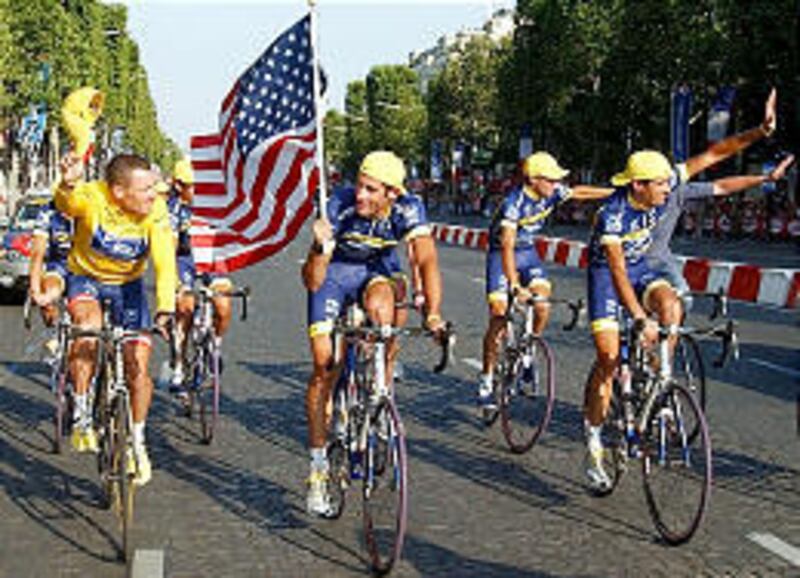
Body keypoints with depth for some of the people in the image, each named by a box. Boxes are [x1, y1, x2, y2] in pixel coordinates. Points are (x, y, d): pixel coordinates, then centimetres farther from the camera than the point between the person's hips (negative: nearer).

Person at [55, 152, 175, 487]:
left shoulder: (156, 211, -24)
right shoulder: (92, 198, -28)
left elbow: (165, 262, -31)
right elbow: (66, 203, -50)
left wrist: (165, 310, -46)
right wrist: (68, 184, -75)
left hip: (128, 284, 2)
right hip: (86, 277, -2)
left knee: (138, 368, -5)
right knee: (89, 326, -34)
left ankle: (138, 443, 20)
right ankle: (82, 419, -17)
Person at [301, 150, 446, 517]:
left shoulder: (409, 209, -27)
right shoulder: (340, 207, -30)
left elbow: (427, 259, -34)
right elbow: (312, 282, -31)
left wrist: (433, 313, -49)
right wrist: (319, 247, -51)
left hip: (378, 271, 1)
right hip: (335, 271, -1)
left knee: (380, 305, -36)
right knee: (324, 368, -9)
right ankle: (318, 465, 2)